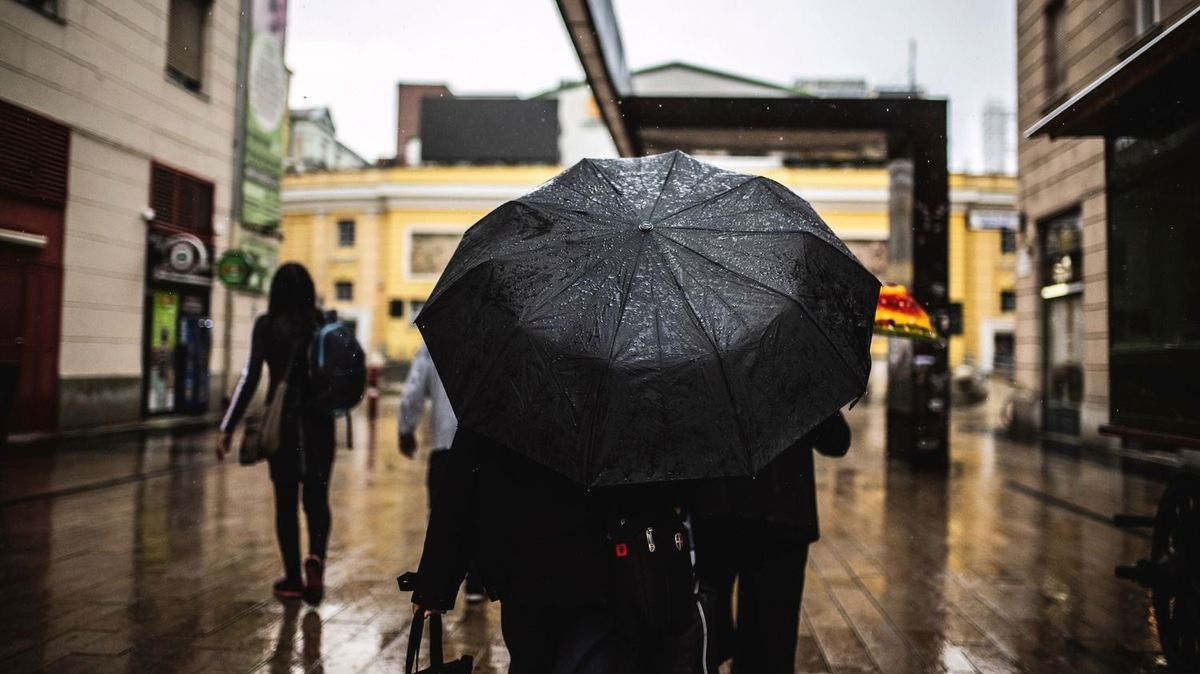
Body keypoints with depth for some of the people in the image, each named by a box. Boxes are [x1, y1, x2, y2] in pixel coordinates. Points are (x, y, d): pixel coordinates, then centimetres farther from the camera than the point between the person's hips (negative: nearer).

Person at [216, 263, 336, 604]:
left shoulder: (267, 325, -5)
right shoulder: (324, 323, 0)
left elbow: (251, 376, -10)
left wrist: (227, 427, -8)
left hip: (281, 421, -1)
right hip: (318, 421, 1)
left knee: (286, 501, 10)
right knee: (316, 498, 11)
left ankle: (293, 580, 15)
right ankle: (316, 556, -14)